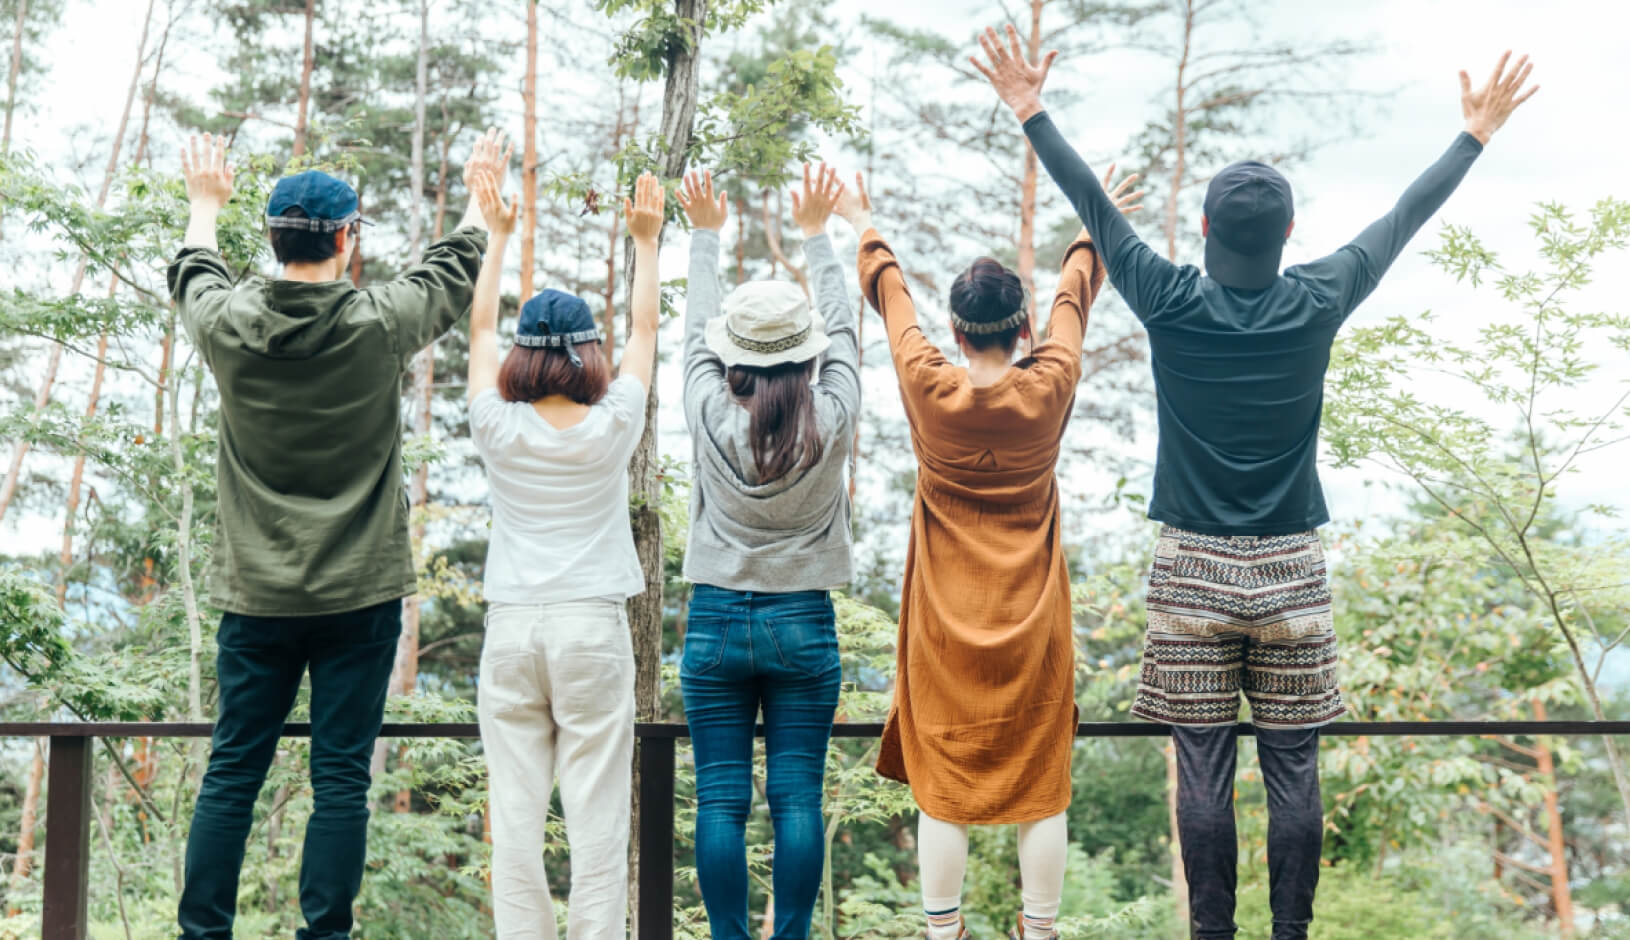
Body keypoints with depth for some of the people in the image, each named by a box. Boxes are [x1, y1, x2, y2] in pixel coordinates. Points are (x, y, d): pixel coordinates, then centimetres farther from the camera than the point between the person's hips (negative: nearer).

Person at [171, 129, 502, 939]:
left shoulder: (228, 324, -5)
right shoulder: (380, 324, -9)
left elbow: (192, 275, 21)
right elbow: (454, 267, 12)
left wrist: (204, 203, 41)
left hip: (254, 595, 2)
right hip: (360, 595, -2)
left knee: (231, 774, 9)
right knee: (340, 779, 3)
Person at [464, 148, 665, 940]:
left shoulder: (499, 429, 0)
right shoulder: (611, 429, -3)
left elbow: (480, 327, 14)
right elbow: (645, 329, 11)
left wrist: (497, 235, 23)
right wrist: (646, 241, 21)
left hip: (511, 627, 2)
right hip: (592, 625, -2)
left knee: (515, 812, 3)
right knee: (596, 809, 0)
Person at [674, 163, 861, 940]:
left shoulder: (711, 416, -9)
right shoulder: (829, 421, -9)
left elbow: (696, 329, 7)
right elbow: (842, 330, 6)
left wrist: (705, 235, 21)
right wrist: (815, 234, 18)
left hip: (716, 620, 0)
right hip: (803, 622, 0)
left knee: (721, 799, 4)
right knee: (798, 797, 3)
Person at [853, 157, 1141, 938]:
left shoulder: (927, 389, -10)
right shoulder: (1050, 390, -9)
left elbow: (892, 297, 8)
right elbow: (1073, 297, 10)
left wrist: (866, 230, 26)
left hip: (945, 621, 0)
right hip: (1033, 621, 0)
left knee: (941, 789, 8)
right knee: (1041, 787, 9)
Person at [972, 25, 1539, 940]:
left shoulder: (1171, 304, -7)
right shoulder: (1316, 305, -4)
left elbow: (1094, 205, 3)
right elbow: (1406, 216, 9)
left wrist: (1031, 111, 13)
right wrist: (1477, 133, 22)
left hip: (1193, 571, -1)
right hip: (1292, 571, 1)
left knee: (1205, 774, 4)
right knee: (1294, 773, 6)